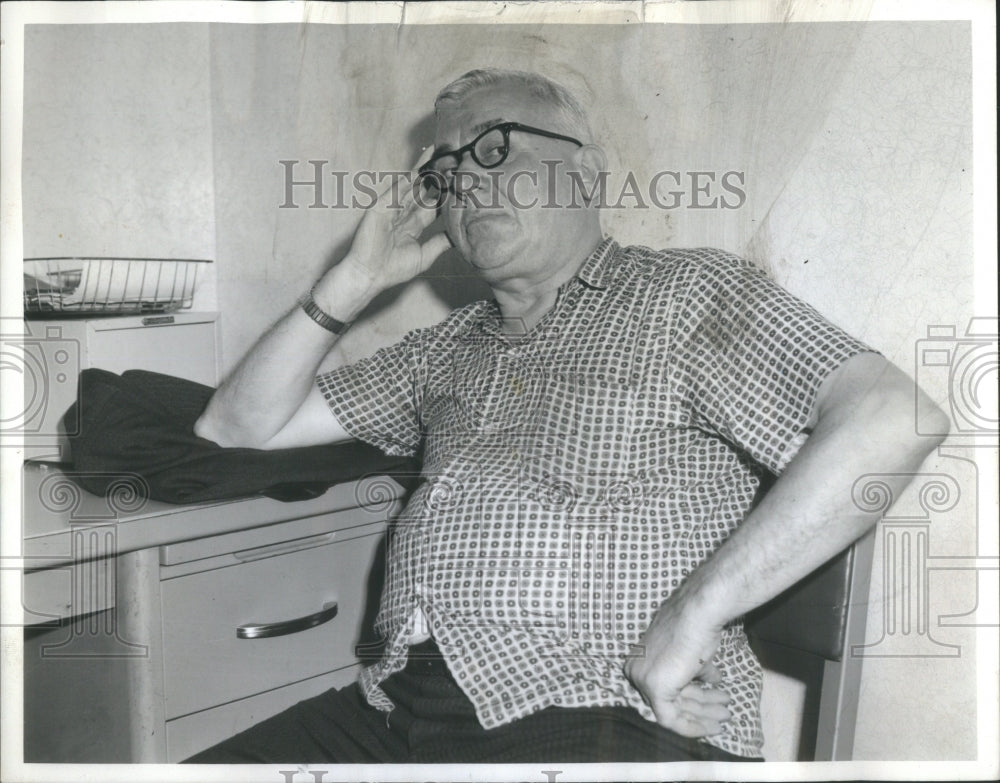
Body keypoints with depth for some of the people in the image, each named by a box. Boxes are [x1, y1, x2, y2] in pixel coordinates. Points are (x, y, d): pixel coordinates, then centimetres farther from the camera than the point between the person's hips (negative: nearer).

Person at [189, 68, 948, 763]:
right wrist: (355, 281, 12)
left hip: (609, 715, -6)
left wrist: (691, 616, -14)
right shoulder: (449, 348, 22)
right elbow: (237, 428, 24)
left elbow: (891, 421, -10)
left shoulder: (682, 292, 5)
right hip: (398, 703, 6)